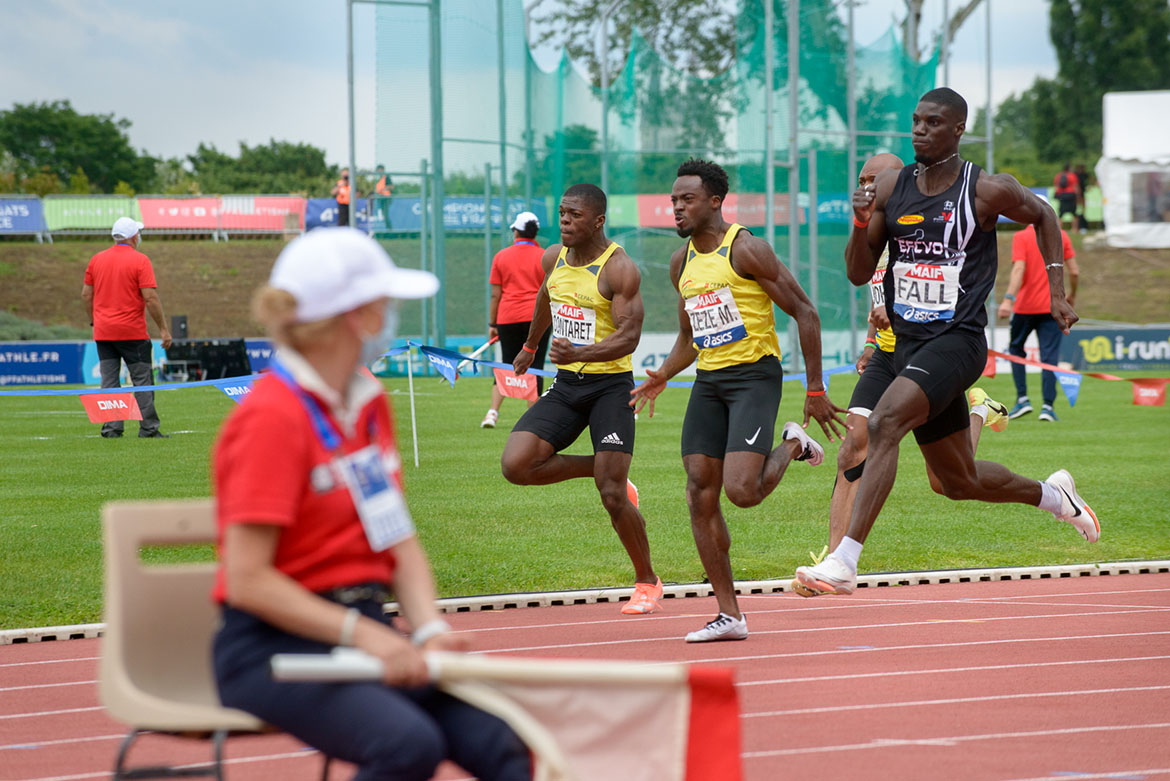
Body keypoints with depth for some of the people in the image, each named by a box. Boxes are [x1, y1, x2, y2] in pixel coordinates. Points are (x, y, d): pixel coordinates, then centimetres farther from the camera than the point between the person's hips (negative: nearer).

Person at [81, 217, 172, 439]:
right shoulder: (140, 260, -8)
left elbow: (86, 294, 10)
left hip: (103, 332, 4)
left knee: (109, 381, 6)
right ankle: (148, 428, 0)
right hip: (132, 332, -4)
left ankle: (111, 428, 3)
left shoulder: (96, 260, 7)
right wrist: (163, 329, -7)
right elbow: (151, 298, -12)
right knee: (142, 380, 2)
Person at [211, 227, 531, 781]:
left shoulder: (370, 401, 13)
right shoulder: (272, 418, -13)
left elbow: (399, 538, 12)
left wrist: (429, 630, -6)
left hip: (369, 636, 7)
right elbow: (247, 580, -17)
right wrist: (359, 634, -22)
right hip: (274, 646, -7)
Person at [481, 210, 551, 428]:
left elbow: (495, 295, 4)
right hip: (537, 318, -2)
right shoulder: (544, 257, 1)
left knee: (507, 364, 11)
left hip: (508, 319, 2)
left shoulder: (501, 257, 4)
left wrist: (492, 324, 10)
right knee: (534, 367, 1)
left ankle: (493, 411, 0)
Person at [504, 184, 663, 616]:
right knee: (515, 465, -12)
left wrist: (579, 353, -36)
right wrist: (530, 346, 43)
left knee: (612, 494, -11)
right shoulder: (553, 259, 6)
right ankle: (603, 471, 11)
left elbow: (629, 337, -21)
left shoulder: (619, 269, -14)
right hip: (566, 385, 6)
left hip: (611, 385, -6)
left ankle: (647, 582, 10)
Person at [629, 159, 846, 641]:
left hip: (754, 374, -7)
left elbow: (804, 313, -9)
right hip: (708, 382, 7)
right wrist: (663, 376, 6)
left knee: (741, 491, -21)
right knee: (700, 497, -2)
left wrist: (815, 390, -10)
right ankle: (729, 615, 5)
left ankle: (793, 447, 13)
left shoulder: (745, 249, -10)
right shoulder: (681, 263, 13)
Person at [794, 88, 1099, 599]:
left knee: (884, 423, -29)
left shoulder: (987, 191, -6)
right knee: (959, 482, 16)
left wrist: (1057, 294, 10)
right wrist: (861, 224, -13)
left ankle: (843, 562, -33)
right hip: (909, 343, 6)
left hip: (958, 340, -6)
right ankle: (1051, 494, 45)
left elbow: (1042, 215, 14)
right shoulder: (890, 188, 5)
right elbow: (858, 274, 6)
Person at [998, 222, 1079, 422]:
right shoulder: (1061, 236, 4)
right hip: (1052, 307, 2)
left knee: (1016, 348, 18)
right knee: (1049, 356, 0)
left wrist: (1009, 299, -25)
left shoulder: (1021, 237, -6)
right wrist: (1071, 296, 21)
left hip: (1025, 306, -2)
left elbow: (1019, 270, -18)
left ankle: (1022, 398, 8)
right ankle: (1047, 406, -10)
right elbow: (1074, 272, 5)